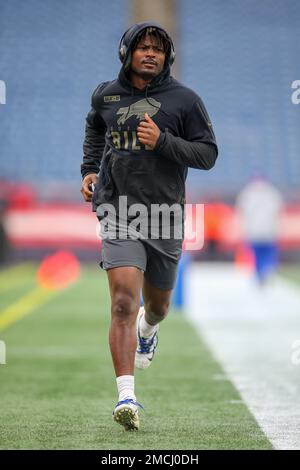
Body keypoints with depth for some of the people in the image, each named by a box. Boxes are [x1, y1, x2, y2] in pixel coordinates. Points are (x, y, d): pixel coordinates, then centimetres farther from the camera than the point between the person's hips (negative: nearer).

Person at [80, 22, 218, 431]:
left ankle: (148, 327, 59)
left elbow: (208, 154, -2)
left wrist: (163, 141, -16)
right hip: (118, 211, -1)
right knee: (124, 301, -18)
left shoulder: (184, 100, -1)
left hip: (165, 214, 1)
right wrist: (89, 170, 17)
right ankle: (126, 397, -22)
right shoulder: (105, 95, 7)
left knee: (158, 303, 19)